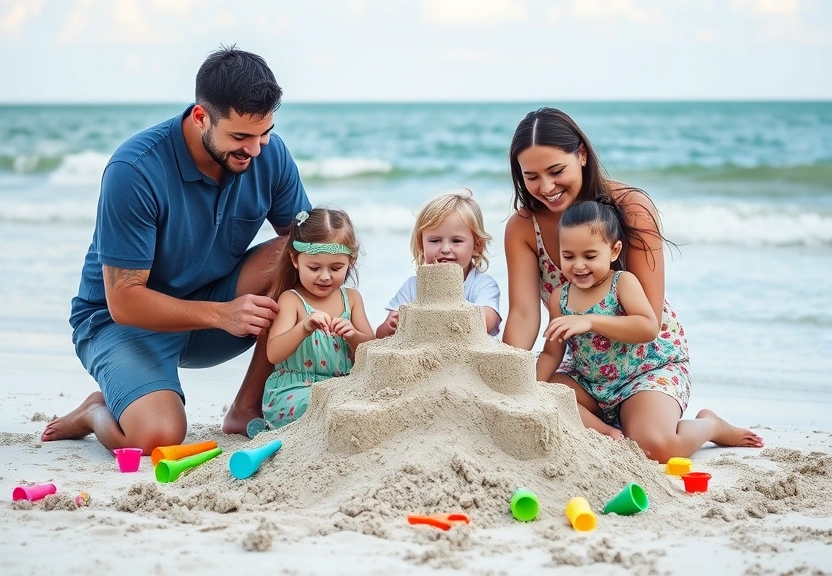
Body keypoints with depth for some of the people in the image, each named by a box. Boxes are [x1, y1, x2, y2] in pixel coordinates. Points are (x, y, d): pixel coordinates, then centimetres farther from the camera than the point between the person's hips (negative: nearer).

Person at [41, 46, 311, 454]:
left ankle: (248, 409, -9)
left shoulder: (270, 154, -11)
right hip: (123, 319, -5)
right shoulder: (134, 171, -27)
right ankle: (99, 412, 5)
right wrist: (220, 314, -37)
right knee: (157, 437, -32)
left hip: (216, 301, 5)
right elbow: (124, 301, -24)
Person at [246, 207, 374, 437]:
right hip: (293, 391, -6)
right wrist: (304, 328, -33)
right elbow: (274, 354, -16)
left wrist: (353, 336, -17)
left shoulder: (351, 298, 10)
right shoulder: (291, 299, -4)